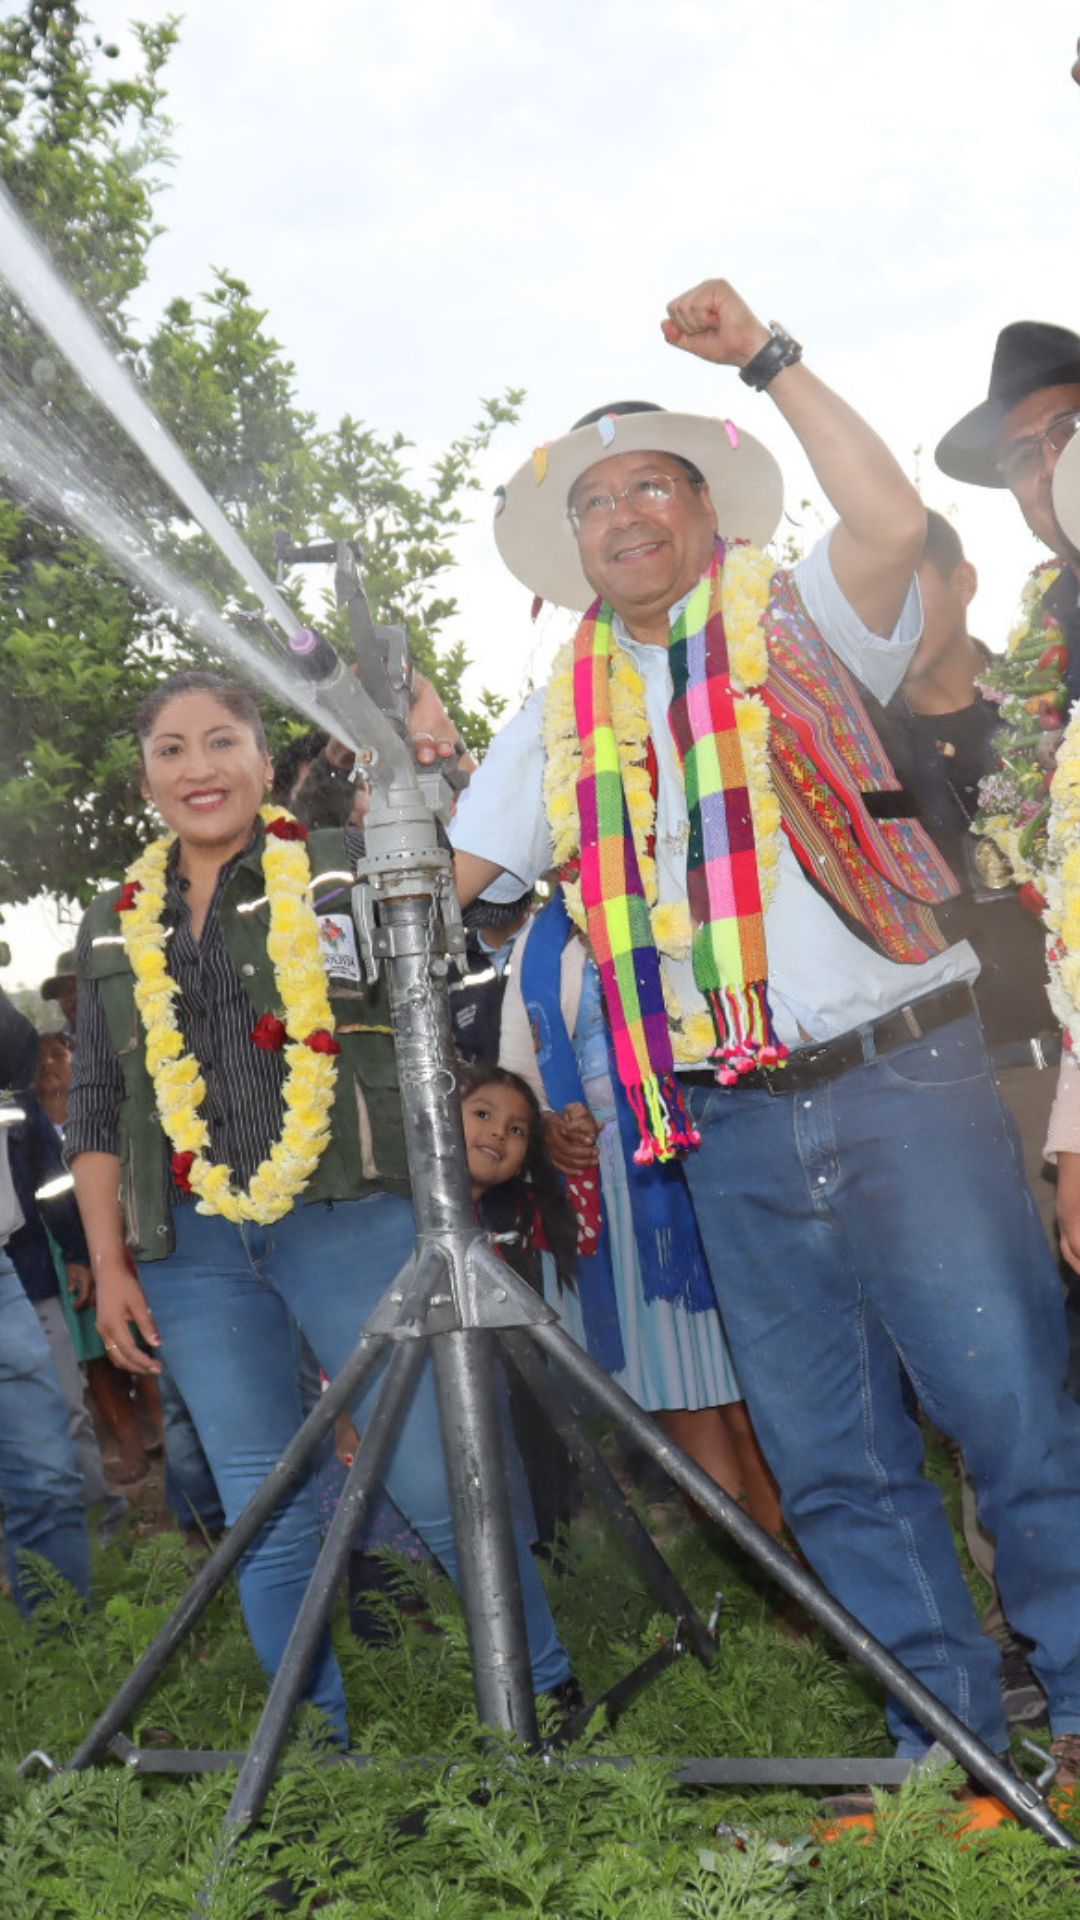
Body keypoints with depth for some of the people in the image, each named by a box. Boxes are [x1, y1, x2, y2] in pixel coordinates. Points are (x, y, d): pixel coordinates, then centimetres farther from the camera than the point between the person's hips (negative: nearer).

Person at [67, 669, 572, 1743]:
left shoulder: (346, 871, 7)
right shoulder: (114, 928, 15)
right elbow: (96, 1115, 16)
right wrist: (110, 1267, 9)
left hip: (349, 1217, -3)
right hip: (193, 1249, 3)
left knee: (436, 1483, -5)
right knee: (264, 1520, 6)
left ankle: (547, 1698, 10)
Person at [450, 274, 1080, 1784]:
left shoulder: (794, 625, 5)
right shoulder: (565, 713, 16)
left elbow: (895, 521, -16)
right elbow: (451, 871, 19)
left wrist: (768, 358, -11)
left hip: (899, 1075, -4)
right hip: (734, 1123, 4)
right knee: (830, 1456, 8)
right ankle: (951, 1733, 20)